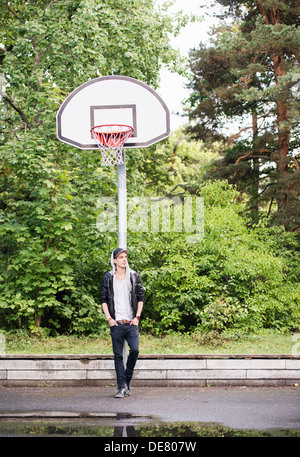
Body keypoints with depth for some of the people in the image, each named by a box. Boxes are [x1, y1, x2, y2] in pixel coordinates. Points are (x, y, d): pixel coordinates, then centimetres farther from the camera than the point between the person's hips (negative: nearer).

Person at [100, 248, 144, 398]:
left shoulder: (134, 276, 8)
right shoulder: (108, 278, 7)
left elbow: (140, 298, 10)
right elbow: (103, 299, 7)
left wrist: (137, 317, 0)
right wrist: (109, 318, -3)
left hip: (131, 323, 0)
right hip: (116, 323, 0)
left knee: (134, 350, -15)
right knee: (118, 356, 0)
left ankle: (127, 379, 6)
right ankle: (122, 387, 4)